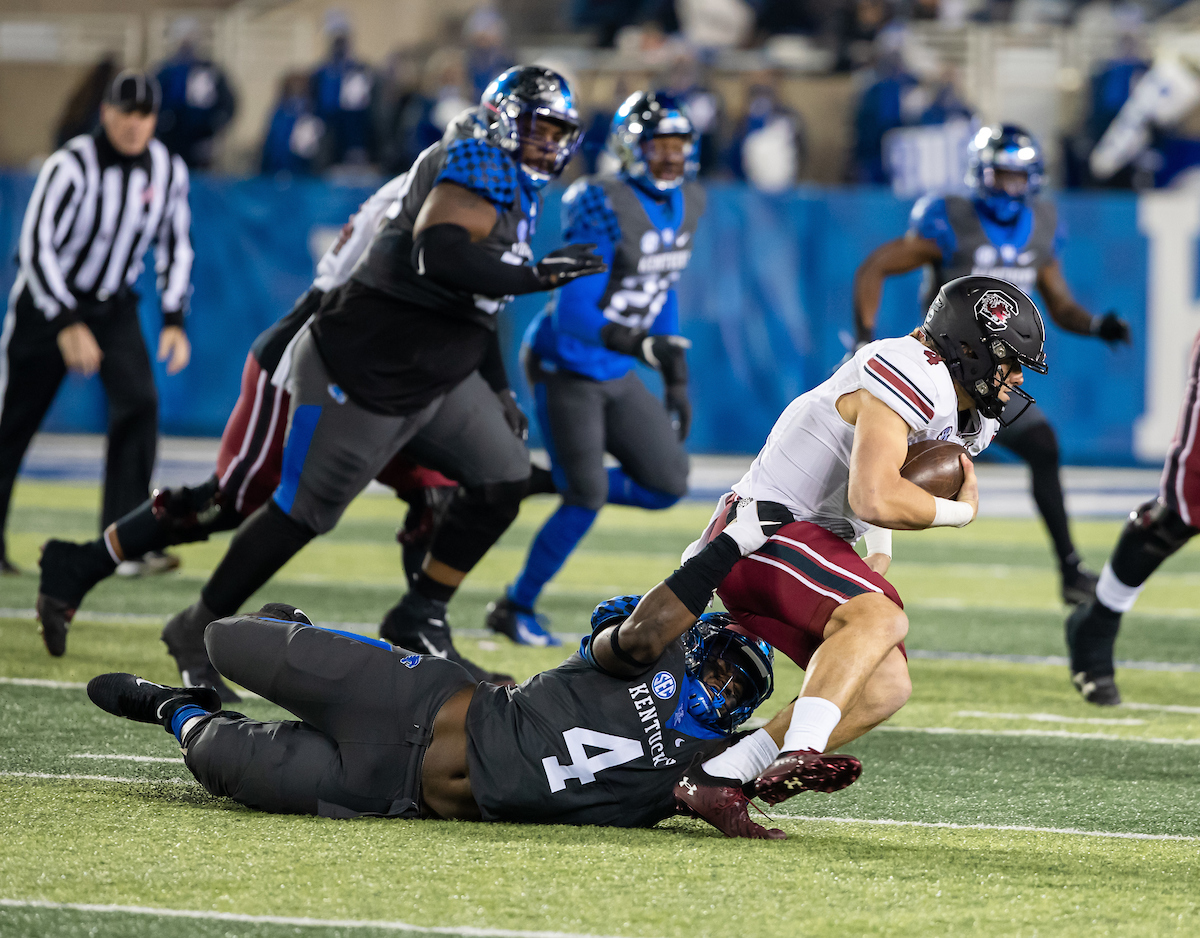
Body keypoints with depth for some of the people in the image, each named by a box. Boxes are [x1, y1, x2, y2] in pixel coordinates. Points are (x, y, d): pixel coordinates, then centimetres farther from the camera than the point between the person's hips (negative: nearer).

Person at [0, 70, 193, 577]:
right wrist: (67, 325, -31)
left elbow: (175, 247, 5)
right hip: (46, 302, -3)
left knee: (138, 402, -17)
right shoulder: (71, 166, -23)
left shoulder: (169, 170, -7)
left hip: (114, 306, 4)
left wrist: (174, 320, -5)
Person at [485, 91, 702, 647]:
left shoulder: (687, 206, 2)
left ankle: (546, 484, 18)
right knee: (588, 498, -11)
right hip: (566, 366, -8)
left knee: (668, 484, 1)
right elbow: (575, 314, -28)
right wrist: (644, 347, -41)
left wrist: (677, 381, 14)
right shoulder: (607, 210, -24)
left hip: (617, 374, 8)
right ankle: (515, 608, 8)